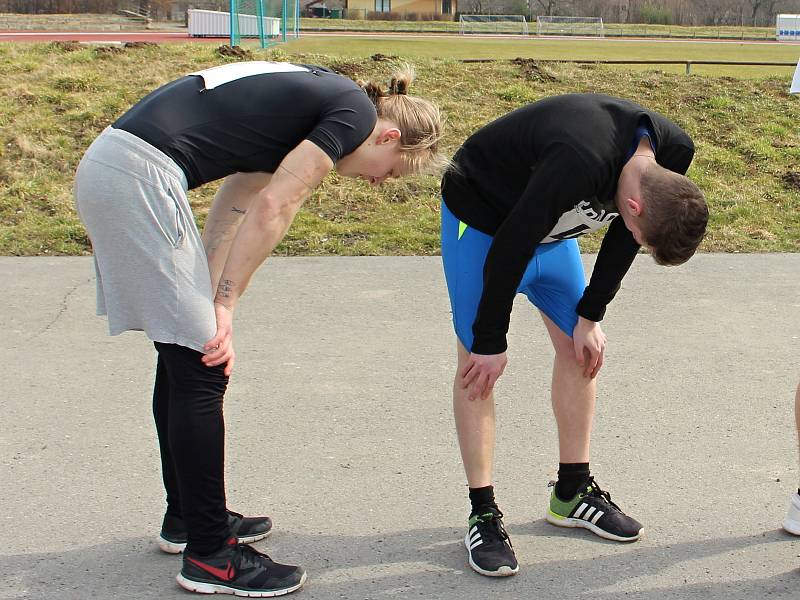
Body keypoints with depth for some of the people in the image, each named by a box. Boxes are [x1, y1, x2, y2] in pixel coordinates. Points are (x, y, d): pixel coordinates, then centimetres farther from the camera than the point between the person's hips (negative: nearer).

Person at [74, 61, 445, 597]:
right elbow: (273, 206, -11)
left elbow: (233, 208, 16)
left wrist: (212, 311, 8)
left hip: (108, 166, 10)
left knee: (186, 355, 17)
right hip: (141, 176, -10)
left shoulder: (309, 100, 23)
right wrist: (225, 308, -4)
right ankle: (209, 555, 6)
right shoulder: (356, 112, -3)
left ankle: (186, 518, 30)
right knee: (202, 368, -4)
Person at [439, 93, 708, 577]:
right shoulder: (579, 163, -42)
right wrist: (491, 343, -21)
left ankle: (572, 491, 19)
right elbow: (510, 248, -31)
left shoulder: (673, 155, -18)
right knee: (477, 363, -8)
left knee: (581, 348, 6)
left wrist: (591, 315, -2)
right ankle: (483, 513, 1)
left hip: (551, 226, 7)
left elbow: (623, 239, -2)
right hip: (483, 222, -7)